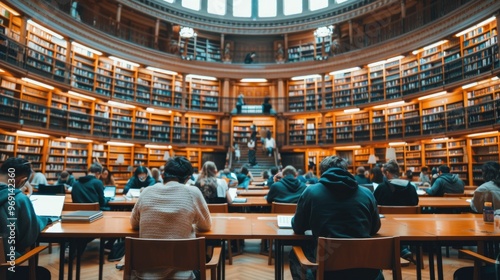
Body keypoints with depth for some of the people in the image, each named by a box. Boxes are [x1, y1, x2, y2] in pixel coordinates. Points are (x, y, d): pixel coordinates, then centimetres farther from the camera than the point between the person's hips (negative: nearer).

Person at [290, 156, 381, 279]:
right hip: (366, 268, 3)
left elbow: (297, 228, 9)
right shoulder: (367, 193, 4)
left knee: (295, 255, 26)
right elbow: (375, 229, 18)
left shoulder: (311, 191, -2)